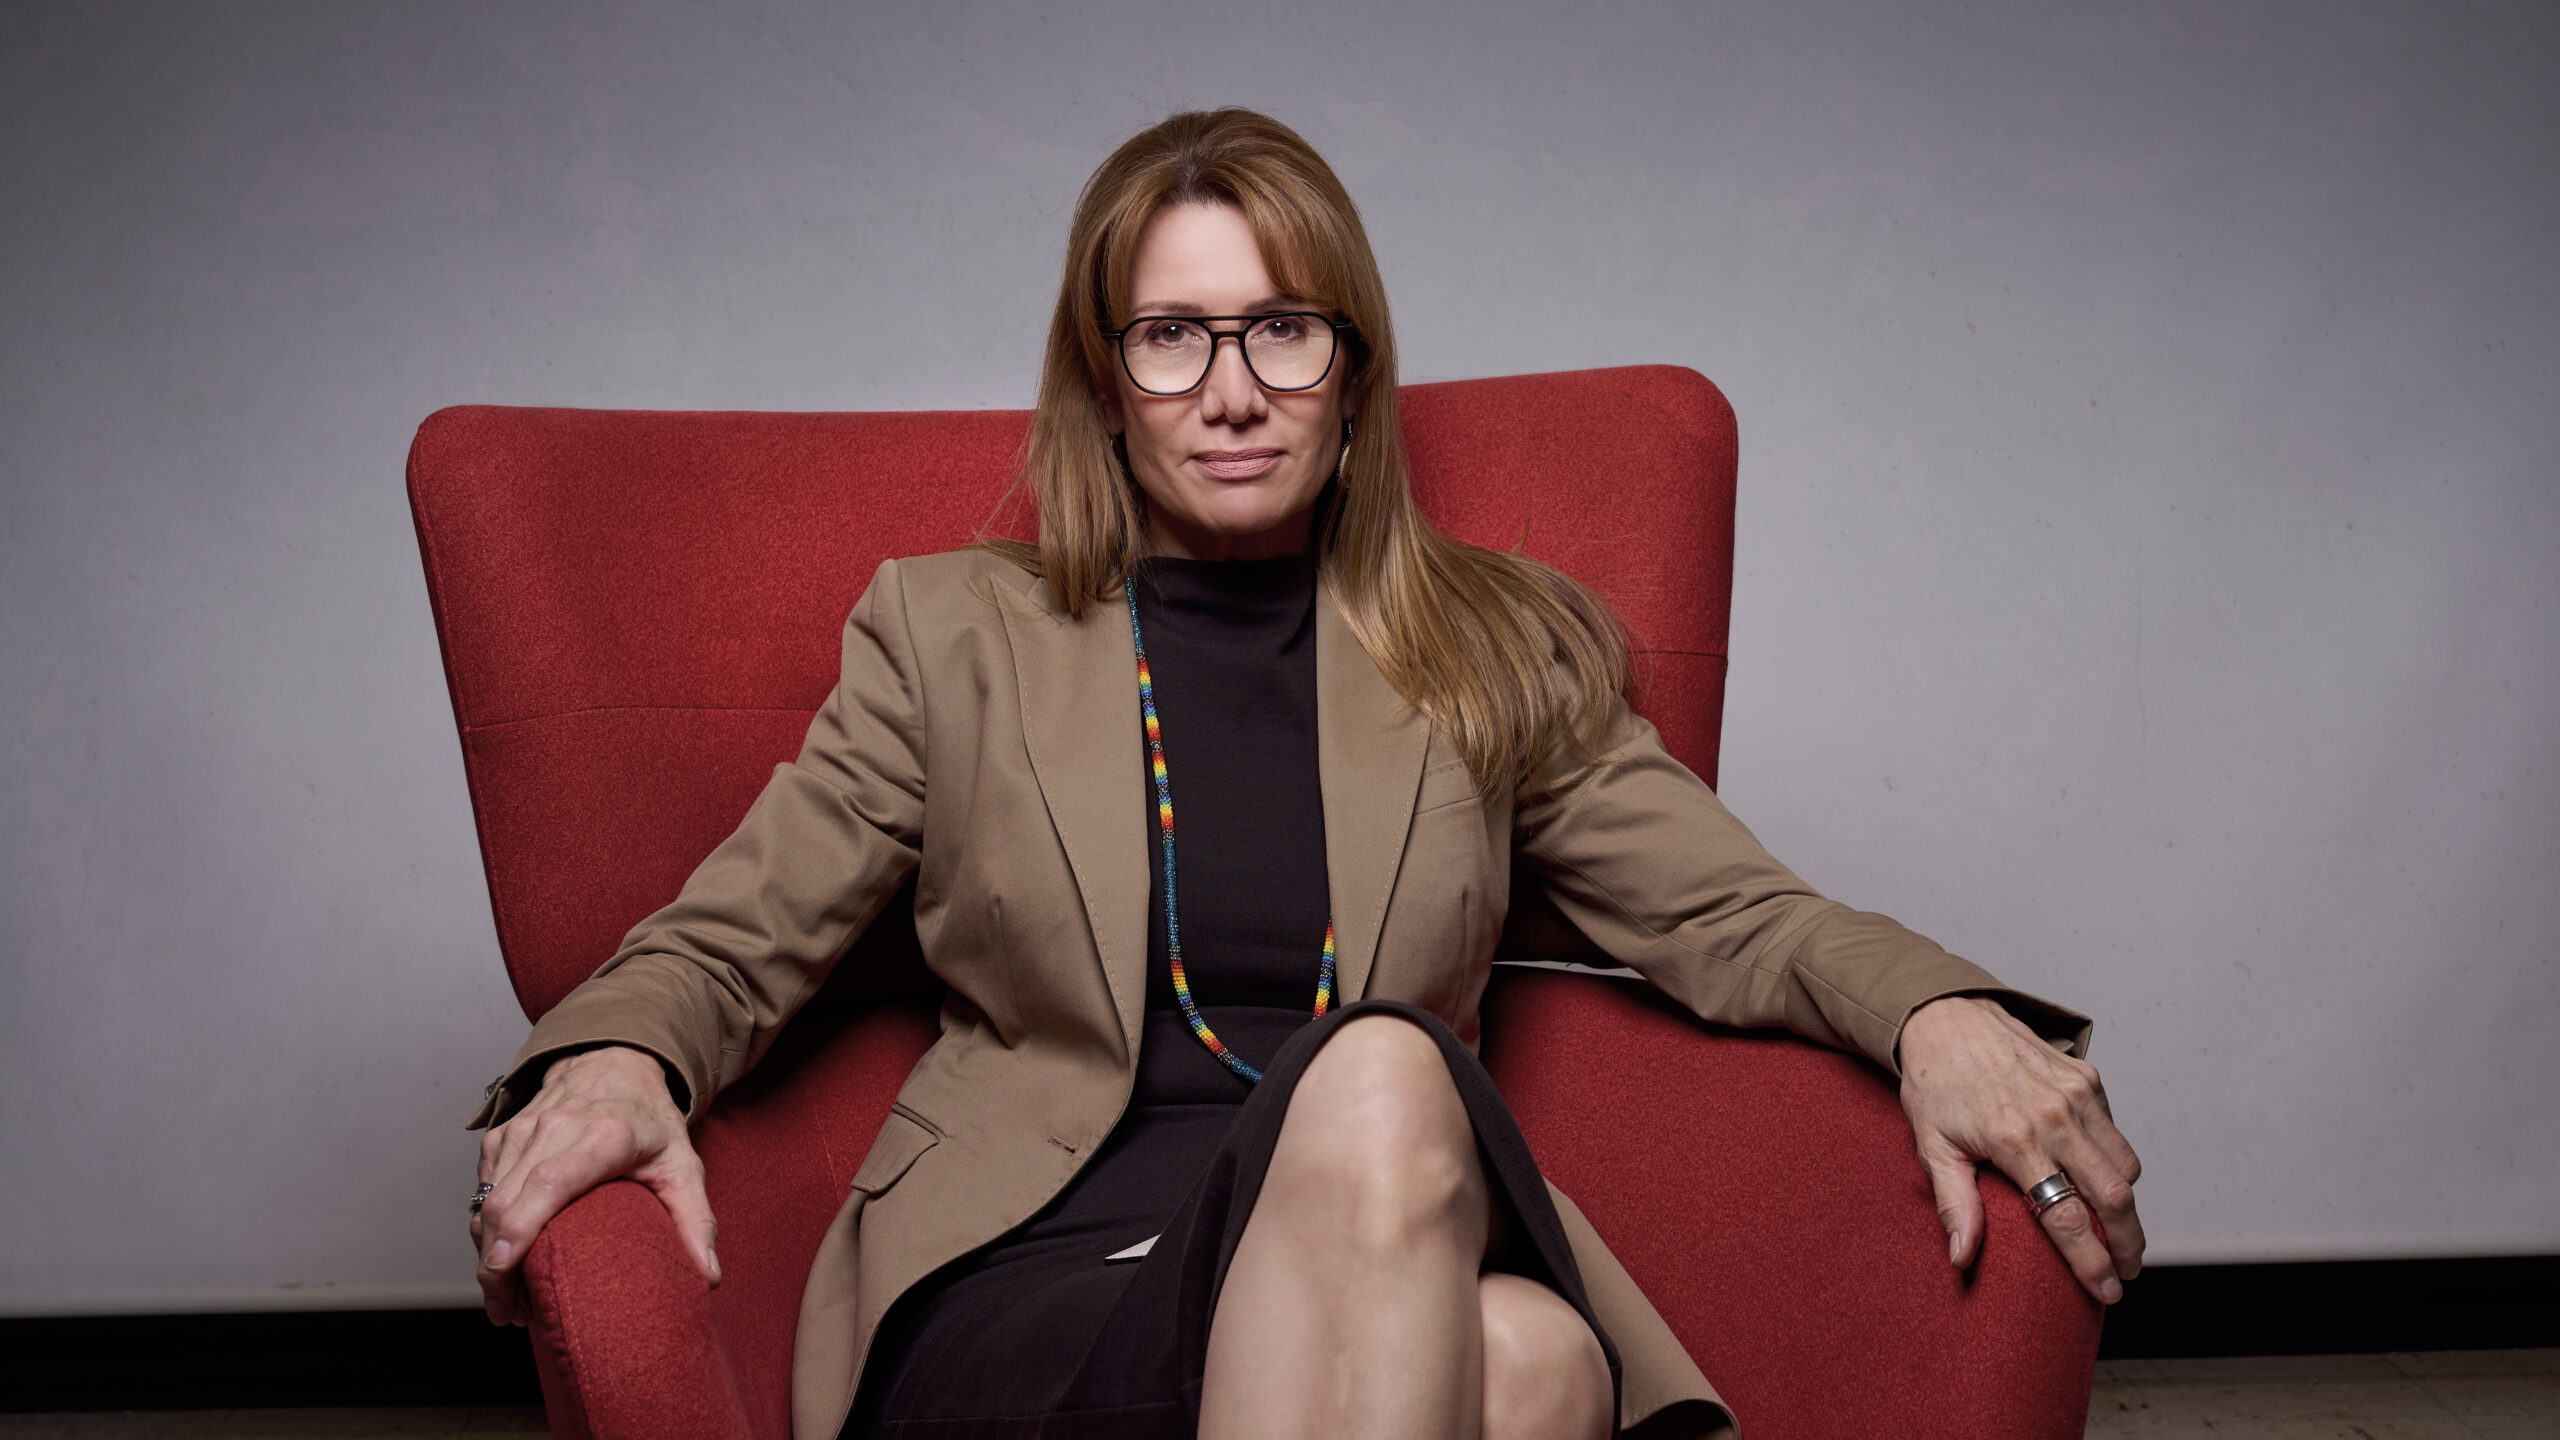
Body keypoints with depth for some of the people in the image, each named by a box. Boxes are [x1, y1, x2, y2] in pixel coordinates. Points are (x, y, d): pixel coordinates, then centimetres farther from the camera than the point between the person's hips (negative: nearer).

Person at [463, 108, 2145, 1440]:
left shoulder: (1502, 651, 19)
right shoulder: (951, 636, 16)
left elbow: (1730, 907, 14)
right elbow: (730, 939, 14)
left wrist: (1938, 1010, -9)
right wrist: (611, 1057, -11)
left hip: (1400, 1257, 3)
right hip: (1029, 1283, -2)